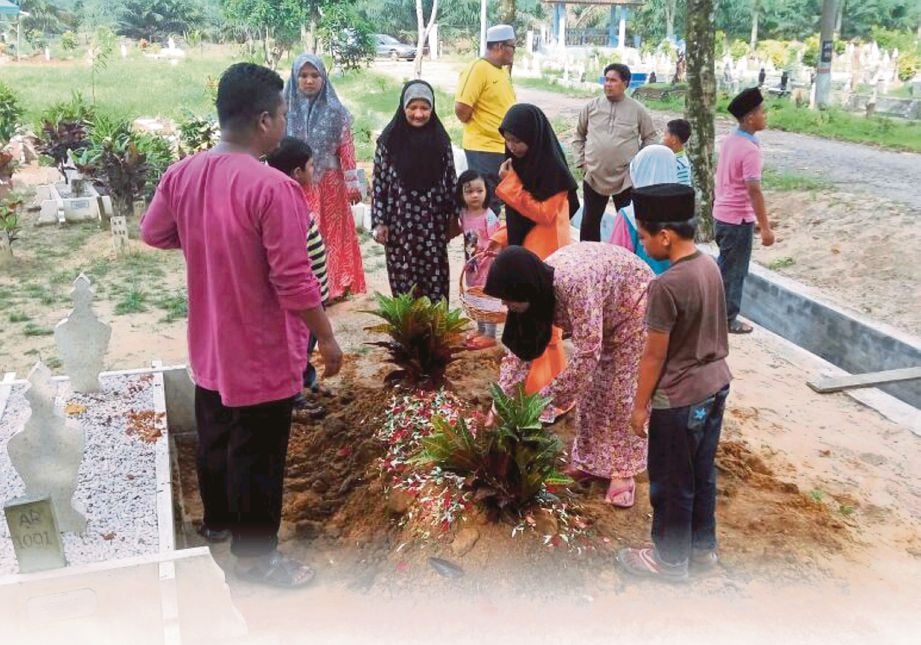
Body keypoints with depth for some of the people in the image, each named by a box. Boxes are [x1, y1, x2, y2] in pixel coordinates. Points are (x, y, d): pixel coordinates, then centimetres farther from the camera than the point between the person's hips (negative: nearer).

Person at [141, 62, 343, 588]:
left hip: (209, 343, 8)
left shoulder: (181, 175, -4)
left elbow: (154, 233, 13)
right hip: (263, 351, -7)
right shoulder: (273, 187, -26)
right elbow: (294, 279, -24)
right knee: (258, 455, 8)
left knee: (215, 436, 26)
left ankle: (218, 519, 47)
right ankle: (256, 554, 25)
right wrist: (327, 337, -12)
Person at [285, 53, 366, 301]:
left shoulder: (335, 111, -3)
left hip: (329, 183, -1)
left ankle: (335, 285, 19)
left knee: (333, 233, 7)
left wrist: (352, 185, -5)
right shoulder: (287, 110, 0)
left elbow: (346, 150, -3)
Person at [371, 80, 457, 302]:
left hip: (433, 223, 2)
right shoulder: (389, 140, -3)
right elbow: (379, 183, -1)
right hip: (400, 222, -1)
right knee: (403, 278, 3)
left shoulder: (440, 139, 3)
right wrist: (379, 222, -3)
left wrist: (454, 217, 8)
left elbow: (450, 180, 9)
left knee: (435, 278, 3)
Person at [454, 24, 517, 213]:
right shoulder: (478, 69, -16)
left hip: (506, 148, 9)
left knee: (500, 201, 16)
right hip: (484, 149, -9)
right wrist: (477, 128, -5)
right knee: (486, 207, -2)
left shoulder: (503, 70, 12)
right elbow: (461, 108, -21)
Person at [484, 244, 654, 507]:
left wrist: (545, 402, -34)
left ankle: (623, 472, 8)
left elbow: (586, 355, -40)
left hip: (634, 308, -7)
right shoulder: (538, 289, -19)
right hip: (602, 316, 7)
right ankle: (592, 461, 22)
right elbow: (520, 346, -9)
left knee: (624, 393, -3)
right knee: (592, 387, 9)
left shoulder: (575, 284, -42)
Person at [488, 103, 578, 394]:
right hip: (524, 252, 8)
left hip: (545, 256, -8)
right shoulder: (522, 163, 7)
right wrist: (502, 238, 5)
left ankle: (545, 387, 10)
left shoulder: (553, 170, -18)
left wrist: (511, 184, -19)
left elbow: (544, 214, -20)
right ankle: (526, 380, 26)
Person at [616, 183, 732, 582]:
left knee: (671, 484, 10)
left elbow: (654, 355, -18)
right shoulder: (709, 266, -1)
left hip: (680, 399, -8)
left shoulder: (666, 286, -25)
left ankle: (670, 560, 27)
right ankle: (703, 546, 39)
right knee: (703, 473, 22)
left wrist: (640, 405, -8)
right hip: (716, 385, 8)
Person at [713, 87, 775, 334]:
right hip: (738, 218, -8)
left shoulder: (729, 140, 5)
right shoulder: (750, 149, -21)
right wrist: (765, 227, -20)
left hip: (722, 213, 8)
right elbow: (754, 191, -24)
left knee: (725, 266, 20)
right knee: (733, 270, 4)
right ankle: (727, 320, 15)